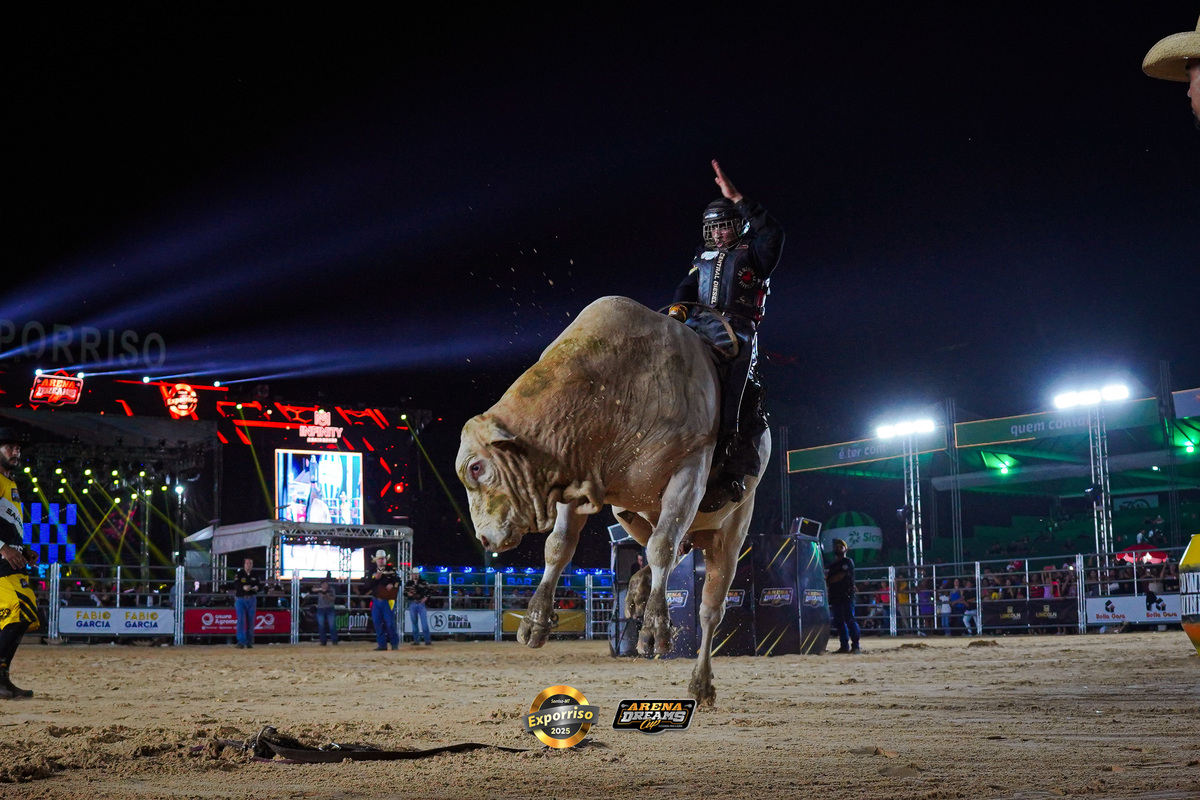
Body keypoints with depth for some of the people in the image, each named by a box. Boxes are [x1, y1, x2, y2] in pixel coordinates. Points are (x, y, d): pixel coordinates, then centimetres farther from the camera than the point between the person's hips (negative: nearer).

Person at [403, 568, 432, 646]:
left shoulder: (423, 582, 4)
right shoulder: (408, 583, 8)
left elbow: (428, 591, 6)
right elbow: (405, 593, 11)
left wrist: (426, 597, -10)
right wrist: (408, 594, -10)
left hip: (421, 603, -2)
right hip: (412, 604, 2)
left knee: (424, 621, -9)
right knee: (414, 622, 5)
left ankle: (428, 640, -10)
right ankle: (415, 640, 10)